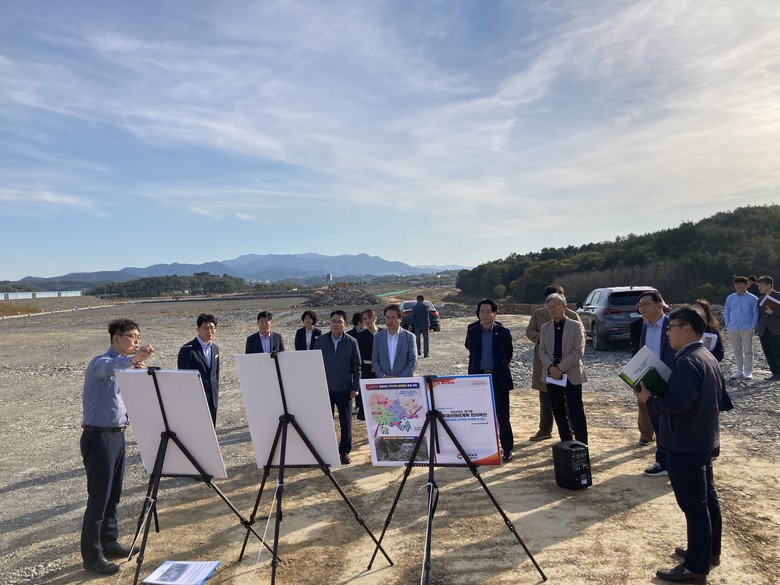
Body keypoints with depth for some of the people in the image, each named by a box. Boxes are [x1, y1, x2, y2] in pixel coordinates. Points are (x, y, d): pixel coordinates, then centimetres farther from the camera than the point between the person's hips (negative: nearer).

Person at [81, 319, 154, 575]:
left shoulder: (124, 366, 14)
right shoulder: (101, 362, -12)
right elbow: (108, 368, -37)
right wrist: (133, 359, -56)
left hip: (117, 435, 8)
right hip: (98, 437, -8)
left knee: (113, 495, 16)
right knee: (98, 498, -2)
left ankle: (110, 543, 29)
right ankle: (92, 556, 9)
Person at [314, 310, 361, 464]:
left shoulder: (351, 342, -6)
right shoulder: (320, 341, -2)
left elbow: (356, 366, -2)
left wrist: (355, 387, -5)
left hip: (344, 389, -1)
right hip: (324, 388, 1)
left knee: (346, 422, 6)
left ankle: (344, 451, 19)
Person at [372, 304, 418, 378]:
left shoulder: (409, 336, 1)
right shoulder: (378, 336, 7)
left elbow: (413, 361, -1)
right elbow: (374, 360, 7)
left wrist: (400, 378, -9)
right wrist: (383, 376, -6)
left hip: (404, 381, -1)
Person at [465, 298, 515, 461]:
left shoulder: (503, 332, -4)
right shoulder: (472, 331, 1)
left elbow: (508, 354, 8)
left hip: (498, 378, -2)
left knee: (503, 416, 3)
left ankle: (507, 448, 14)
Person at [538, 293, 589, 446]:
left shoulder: (576, 326, -3)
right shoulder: (545, 328, 9)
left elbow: (578, 351, -11)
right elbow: (542, 351, 4)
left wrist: (560, 368, -16)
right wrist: (550, 367, -15)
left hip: (571, 375, -4)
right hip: (551, 376, 4)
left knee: (577, 415, -3)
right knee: (559, 415, 10)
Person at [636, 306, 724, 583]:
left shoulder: (687, 362, -24)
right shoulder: (709, 358, 9)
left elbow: (679, 403, -31)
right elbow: (719, 392, 21)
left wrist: (649, 399, -16)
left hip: (684, 445, -10)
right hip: (704, 440, 11)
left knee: (693, 504, -1)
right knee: (707, 497, 20)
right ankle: (710, 551, 35)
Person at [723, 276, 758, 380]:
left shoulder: (752, 298, 1)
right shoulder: (730, 298, 8)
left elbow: (755, 314, 3)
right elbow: (726, 312, 13)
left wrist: (753, 326, -6)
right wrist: (728, 325, 4)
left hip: (747, 329, -3)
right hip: (732, 329, 3)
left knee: (747, 351, 1)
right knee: (737, 351, 9)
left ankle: (748, 371, 8)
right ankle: (739, 371, 17)